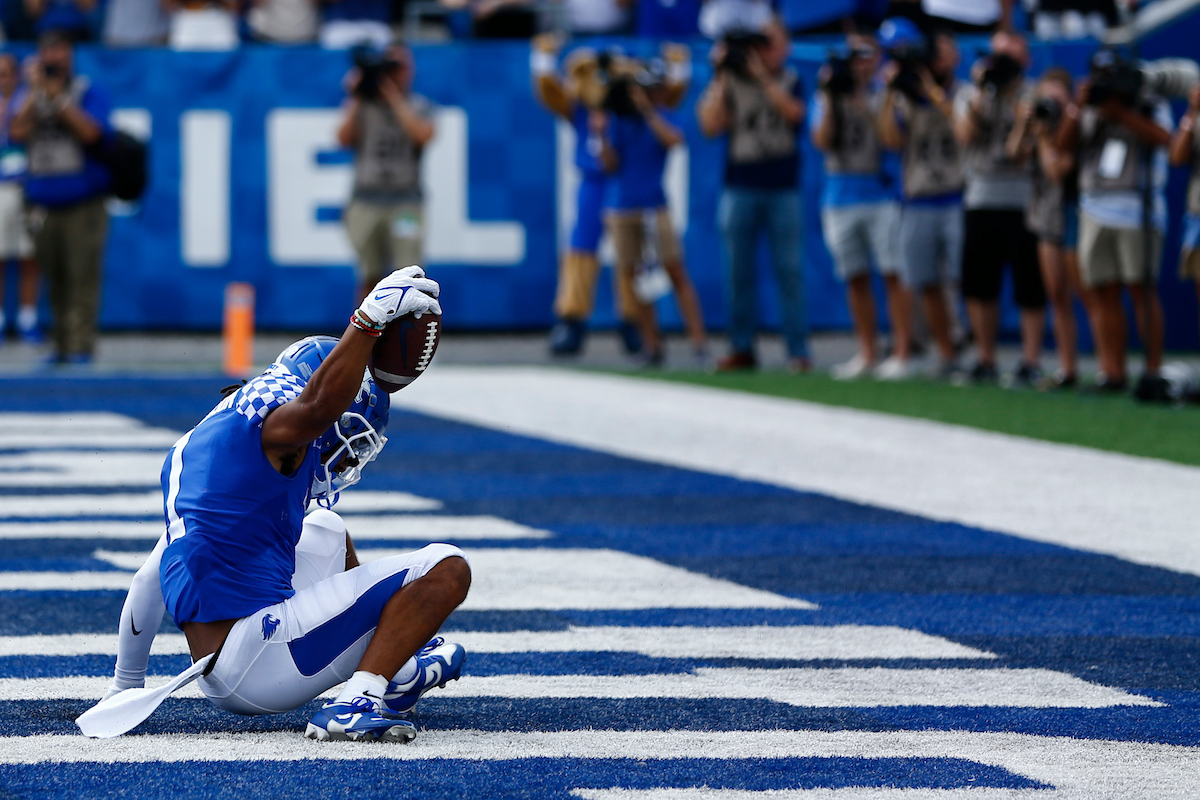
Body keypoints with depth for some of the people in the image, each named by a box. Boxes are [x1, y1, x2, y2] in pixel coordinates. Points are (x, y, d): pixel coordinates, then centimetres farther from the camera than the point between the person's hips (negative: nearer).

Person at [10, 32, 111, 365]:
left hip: (84, 205, -4)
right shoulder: (30, 97, 12)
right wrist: (36, 91, -8)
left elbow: (90, 133, -14)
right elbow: (18, 133, -4)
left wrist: (58, 96, -13)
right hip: (43, 207, 4)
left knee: (82, 277, -10)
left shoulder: (90, 93, 2)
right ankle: (62, 346, 11)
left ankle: (81, 345, -11)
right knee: (55, 280, 6)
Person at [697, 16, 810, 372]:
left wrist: (763, 75, -14)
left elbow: (793, 112, -14)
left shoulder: (790, 81, 6)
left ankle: (798, 351, -2)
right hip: (740, 189, 1)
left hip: (782, 191, -1)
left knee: (789, 271, -4)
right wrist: (720, 80, -7)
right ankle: (741, 348, 10)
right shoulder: (731, 83, 7)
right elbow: (710, 125, -4)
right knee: (739, 274, 3)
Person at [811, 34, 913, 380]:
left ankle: (902, 353, -7)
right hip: (840, 198, 3)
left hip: (881, 192, -3)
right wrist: (829, 98, -8)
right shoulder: (828, 97, 11)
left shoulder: (883, 95, 3)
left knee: (893, 274, -8)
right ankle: (867, 354, 13)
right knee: (855, 278, 7)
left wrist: (860, 101, -15)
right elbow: (821, 141, -2)